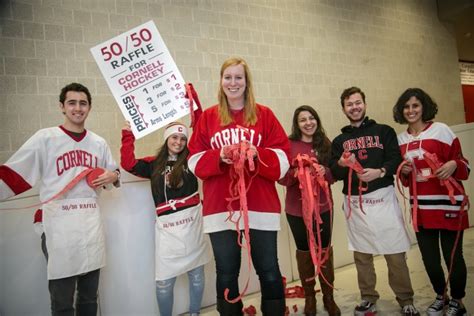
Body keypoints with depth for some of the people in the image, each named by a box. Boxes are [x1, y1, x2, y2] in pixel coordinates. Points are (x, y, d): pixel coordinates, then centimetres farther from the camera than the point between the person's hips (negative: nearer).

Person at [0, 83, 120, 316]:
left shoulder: (99, 143, 10)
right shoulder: (45, 138, -3)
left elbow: (113, 174, 20)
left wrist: (114, 176, -2)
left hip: (91, 224, 4)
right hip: (59, 225, -4)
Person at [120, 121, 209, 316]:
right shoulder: (154, 164, 7)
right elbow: (128, 164, -1)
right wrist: (128, 135, -1)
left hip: (192, 224, 1)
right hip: (167, 227, 0)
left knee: (196, 274, 14)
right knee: (164, 281, 5)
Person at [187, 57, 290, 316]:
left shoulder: (264, 114, 6)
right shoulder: (207, 117, 8)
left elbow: (282, 160, 1)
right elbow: (196, 163, 3)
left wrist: (256, 154, -18)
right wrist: (219, 157, -16)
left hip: (260, 206, 0)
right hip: (220, 208, 1)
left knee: (269, 272, 8)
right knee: (226, 274, 11)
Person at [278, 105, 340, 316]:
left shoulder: (325, 143, 3)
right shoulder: (288, 145, -6)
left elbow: (333, 174, 5)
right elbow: (281, 176, -7)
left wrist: (325, 171, -16)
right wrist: (295, 173, -27)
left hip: (322, 206, 2)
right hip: (297, 209, -2)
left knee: (325, 250, 9)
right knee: (304, 251, 11)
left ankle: (329, 297, 28)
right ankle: (309, 297, 29)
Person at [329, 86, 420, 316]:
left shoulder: (384, 131, 8)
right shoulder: (339, 141, 12)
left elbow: (396, 160, -2)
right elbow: (334, 174, 5)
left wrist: (379, 171, -20)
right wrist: (341, 164, -16)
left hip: (382, 198, -2)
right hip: (354, 203, 2)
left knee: (395, 252, 1)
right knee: (361, 254, 10)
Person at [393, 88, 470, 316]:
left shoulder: (441, 130, -5)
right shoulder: (400, 139, 9)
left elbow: (463, 164, -3)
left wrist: (453, 165, -24)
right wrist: (404, 172, -4)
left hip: (447, 204, -4)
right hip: (421, 207, 4)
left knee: (452, 256, 4)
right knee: (429, 257, 12)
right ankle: (440, 296, 37)